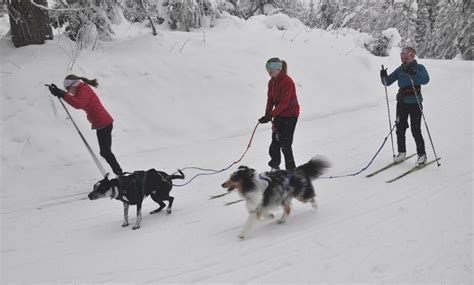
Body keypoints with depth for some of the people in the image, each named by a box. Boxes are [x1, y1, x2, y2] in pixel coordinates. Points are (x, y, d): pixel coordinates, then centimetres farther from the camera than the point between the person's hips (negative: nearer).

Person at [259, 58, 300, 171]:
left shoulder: (287, 82, -20)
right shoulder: (272, 82, 5)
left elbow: (284, 102, -26)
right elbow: (270, 99, 6)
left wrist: (270, 115, -31)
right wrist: (267, 114, -9)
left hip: (290, 114, -7)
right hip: (279, 114, 7)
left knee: (285, 144, -8)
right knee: (275, 140, 8)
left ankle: (291, 169, 3)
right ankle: (275, 166, 23)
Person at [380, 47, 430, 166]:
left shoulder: (419, 67, -4)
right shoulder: (400, 70, 10)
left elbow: (425, 79, -23)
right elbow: (388, 81, 7)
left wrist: (413, 73, -37)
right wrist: (384, 76, -14)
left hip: (414, 102, -5)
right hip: (402, 102, 5)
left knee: (415, 130, -5)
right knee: (400, 128, 7)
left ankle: (422, 155, 7)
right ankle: (401, 152, 23)